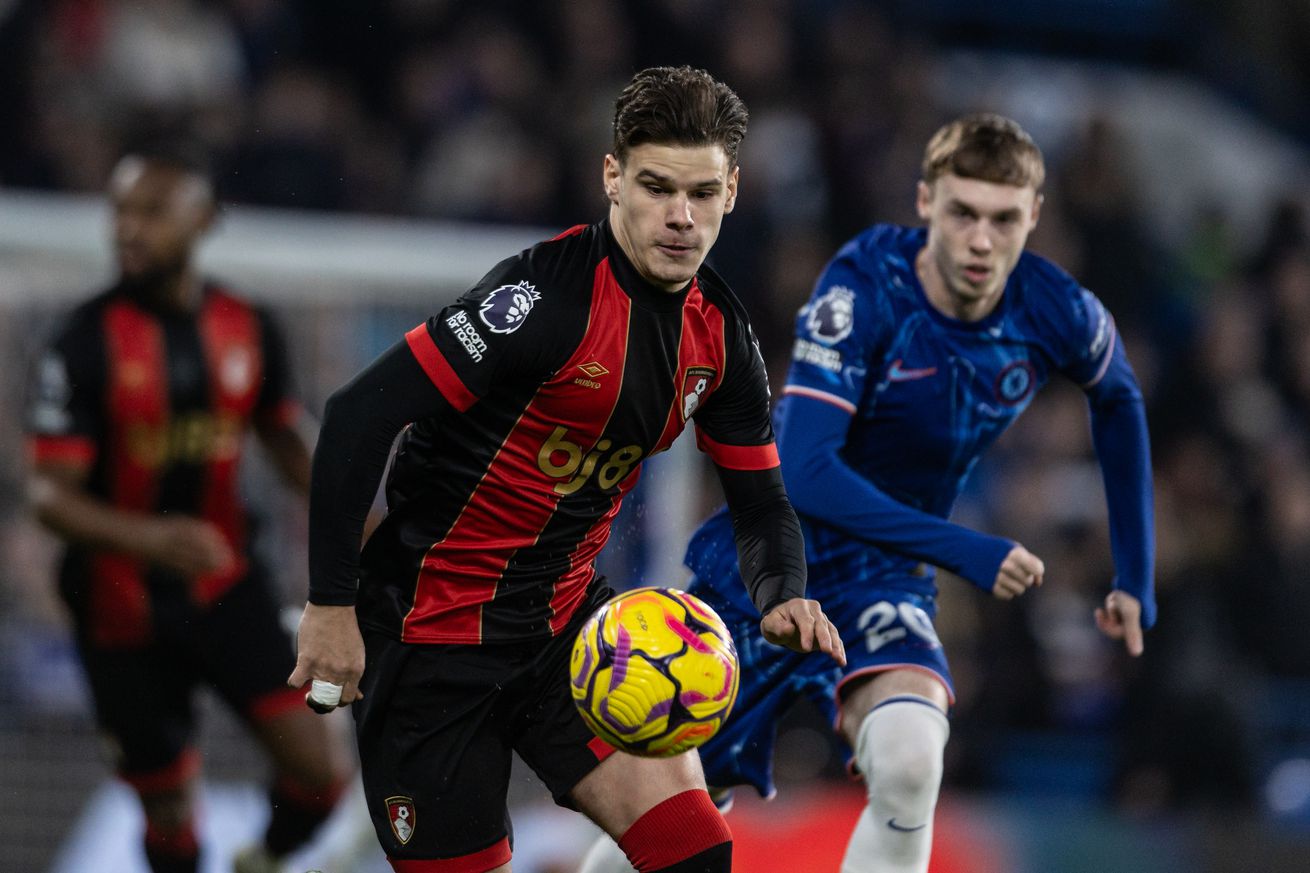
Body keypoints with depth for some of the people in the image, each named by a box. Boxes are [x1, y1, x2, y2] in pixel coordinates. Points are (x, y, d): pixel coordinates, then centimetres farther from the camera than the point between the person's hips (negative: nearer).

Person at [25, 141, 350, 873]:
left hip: (227, 590, 2)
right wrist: (151, 538, -36)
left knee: (321, 769, -9)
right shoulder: (87, 344, -14)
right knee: (169, 805, 6)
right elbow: (52, 496, -18)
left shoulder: (250, 330, -3)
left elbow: (286, 438, 15)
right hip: (124, 611, -2)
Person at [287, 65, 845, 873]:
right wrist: (331, 605, -23)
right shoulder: (548, 295, -22)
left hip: (567, 617, 6)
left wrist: (782, 597, -12)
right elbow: (359, 417, -25)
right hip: (434, 625, -6)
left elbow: (761, 503, 10)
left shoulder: (720, 333, 0)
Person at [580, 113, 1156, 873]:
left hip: (883, 580, 2)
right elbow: (802, 469, -30)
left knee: (909, 758, -31)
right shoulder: (865, 289, -24)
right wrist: (963, 551, -37)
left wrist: (1136, 579, 13)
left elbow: (1120, 402, 12)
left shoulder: (1058, 316, -12)